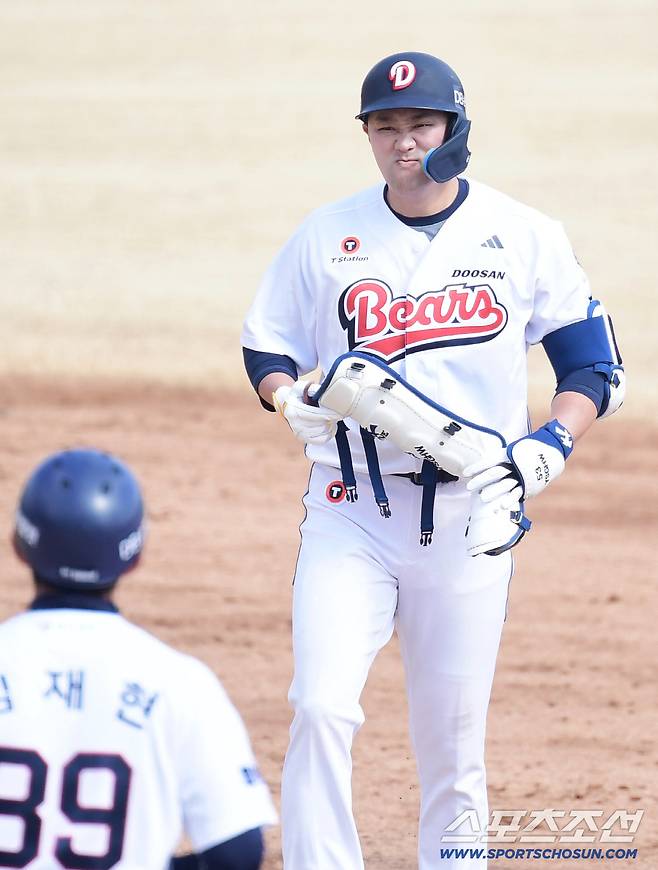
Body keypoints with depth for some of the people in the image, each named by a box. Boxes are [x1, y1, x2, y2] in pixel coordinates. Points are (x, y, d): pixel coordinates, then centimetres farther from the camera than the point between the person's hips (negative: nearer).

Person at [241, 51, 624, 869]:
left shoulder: (524, 237, 2)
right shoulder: (326, 236, 4)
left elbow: (592, 365, 5)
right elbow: (266, 350, 10)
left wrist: (546, 448, -12)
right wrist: (297, 401, -12)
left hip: (471, 516, 0)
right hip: (351, 513, 0)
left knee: (453, 742, 4)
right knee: (321, 708, -16)